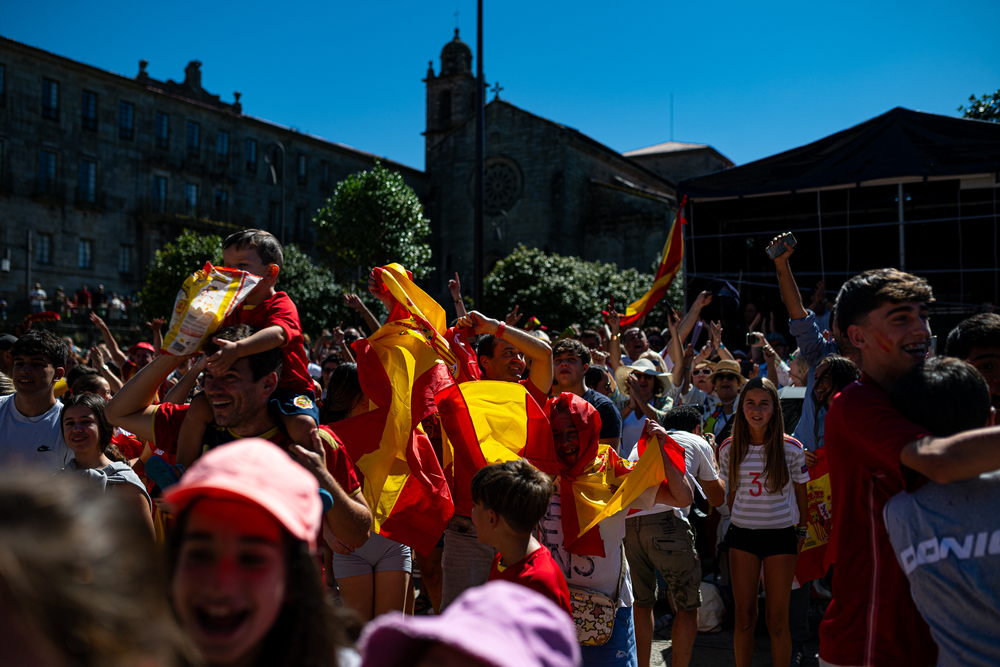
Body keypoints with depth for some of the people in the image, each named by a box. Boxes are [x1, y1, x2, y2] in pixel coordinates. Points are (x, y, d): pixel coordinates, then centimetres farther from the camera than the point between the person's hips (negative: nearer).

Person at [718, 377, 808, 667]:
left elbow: (801, 492, 6)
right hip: (742, 534, 2)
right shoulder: (729, 449, 0)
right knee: (744, 617, 6)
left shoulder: (790, 448, -5)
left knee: (778, 621, 4)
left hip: (781, 534, -2)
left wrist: (801, 532, 7)